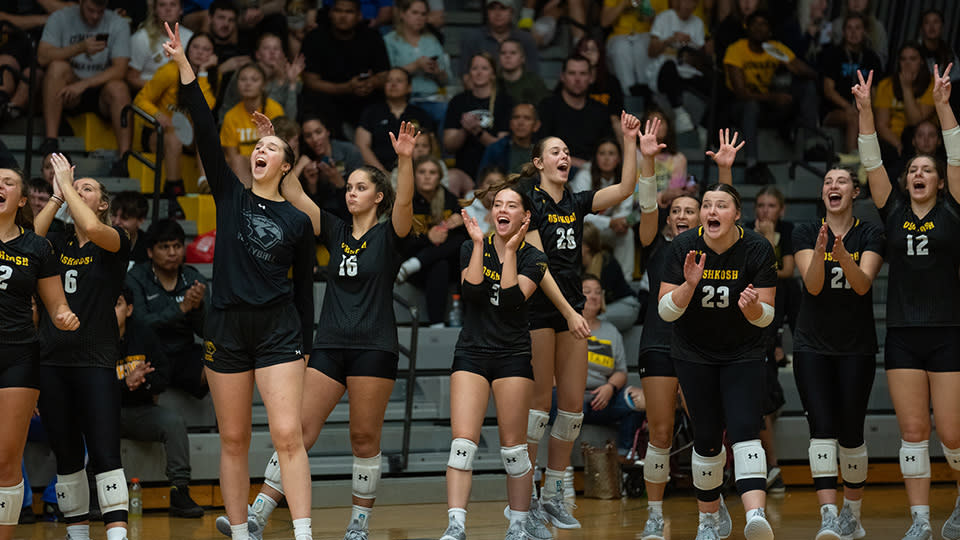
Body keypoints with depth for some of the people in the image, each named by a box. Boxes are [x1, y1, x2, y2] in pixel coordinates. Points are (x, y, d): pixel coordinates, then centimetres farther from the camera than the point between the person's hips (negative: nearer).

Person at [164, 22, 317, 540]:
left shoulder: (297, 221, 5)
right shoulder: (230, 195, 7)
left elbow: (304, 289, 9)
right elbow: (207, 134, -3)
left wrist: (304, 349, 6)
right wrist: (185, 68, -13)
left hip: (278, 331, -2)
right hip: (226, 327, 2)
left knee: (287, 434, -12)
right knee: (233, 440, 5)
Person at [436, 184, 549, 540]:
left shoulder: (532, 258, 1)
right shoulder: (472, 248, 5)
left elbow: (513, 298, -15)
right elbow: (471, 290, -11)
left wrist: (510, 249, -15)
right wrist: (479, 244, -12)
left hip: (512, 356, 0)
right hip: (471, 353, 1)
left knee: (512, 446, 3)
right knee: (463, 442, -12)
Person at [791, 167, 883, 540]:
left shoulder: (870, 235, 0)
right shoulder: (805, 234, 2)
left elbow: (863, 284, -14)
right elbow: (812, 285, -11)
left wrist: (842, 256, -32)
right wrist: (820, 251, -30)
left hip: (857, 348, 0)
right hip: (813, 346, 0)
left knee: (850, 434, 2)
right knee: (822, 431, -12)